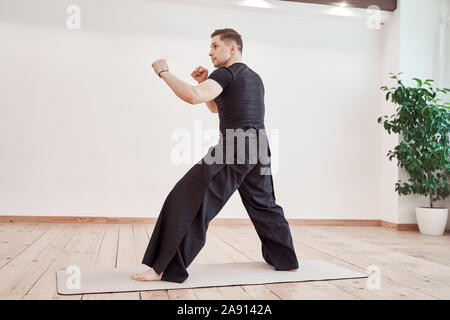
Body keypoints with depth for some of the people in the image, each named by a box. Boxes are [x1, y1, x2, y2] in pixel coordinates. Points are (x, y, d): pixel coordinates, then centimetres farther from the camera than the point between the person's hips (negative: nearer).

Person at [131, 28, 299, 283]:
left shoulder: (226, 73, -4)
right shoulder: (254, 77, 23)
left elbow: (193, 97, -22)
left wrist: (164, 72, -9)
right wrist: (205, 82, 19)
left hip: (234, 150, -9)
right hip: (259, 149, 9)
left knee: (187, 201, -9)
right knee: (264, 205, 24)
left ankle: (164, 269, -8)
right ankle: (286, 261, 34)